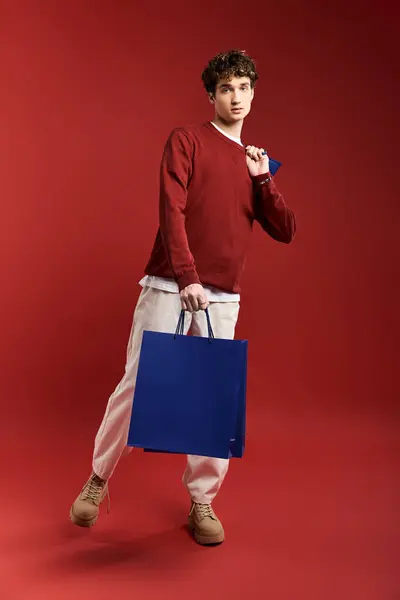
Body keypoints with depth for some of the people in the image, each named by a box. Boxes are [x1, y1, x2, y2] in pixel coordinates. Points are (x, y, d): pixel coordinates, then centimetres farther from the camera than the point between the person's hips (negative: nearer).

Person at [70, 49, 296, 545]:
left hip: (222, 300, 4)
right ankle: (98, 480, 19)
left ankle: (202, 502, 16)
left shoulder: (255, 163, 17)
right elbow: (171, 210, -9)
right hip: (168, 288, -4)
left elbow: (286, 232, 12)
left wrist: (264, 179, 0)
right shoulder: (186, 140, 4)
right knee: (137, 384, -1)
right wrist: (187, 278, -18)